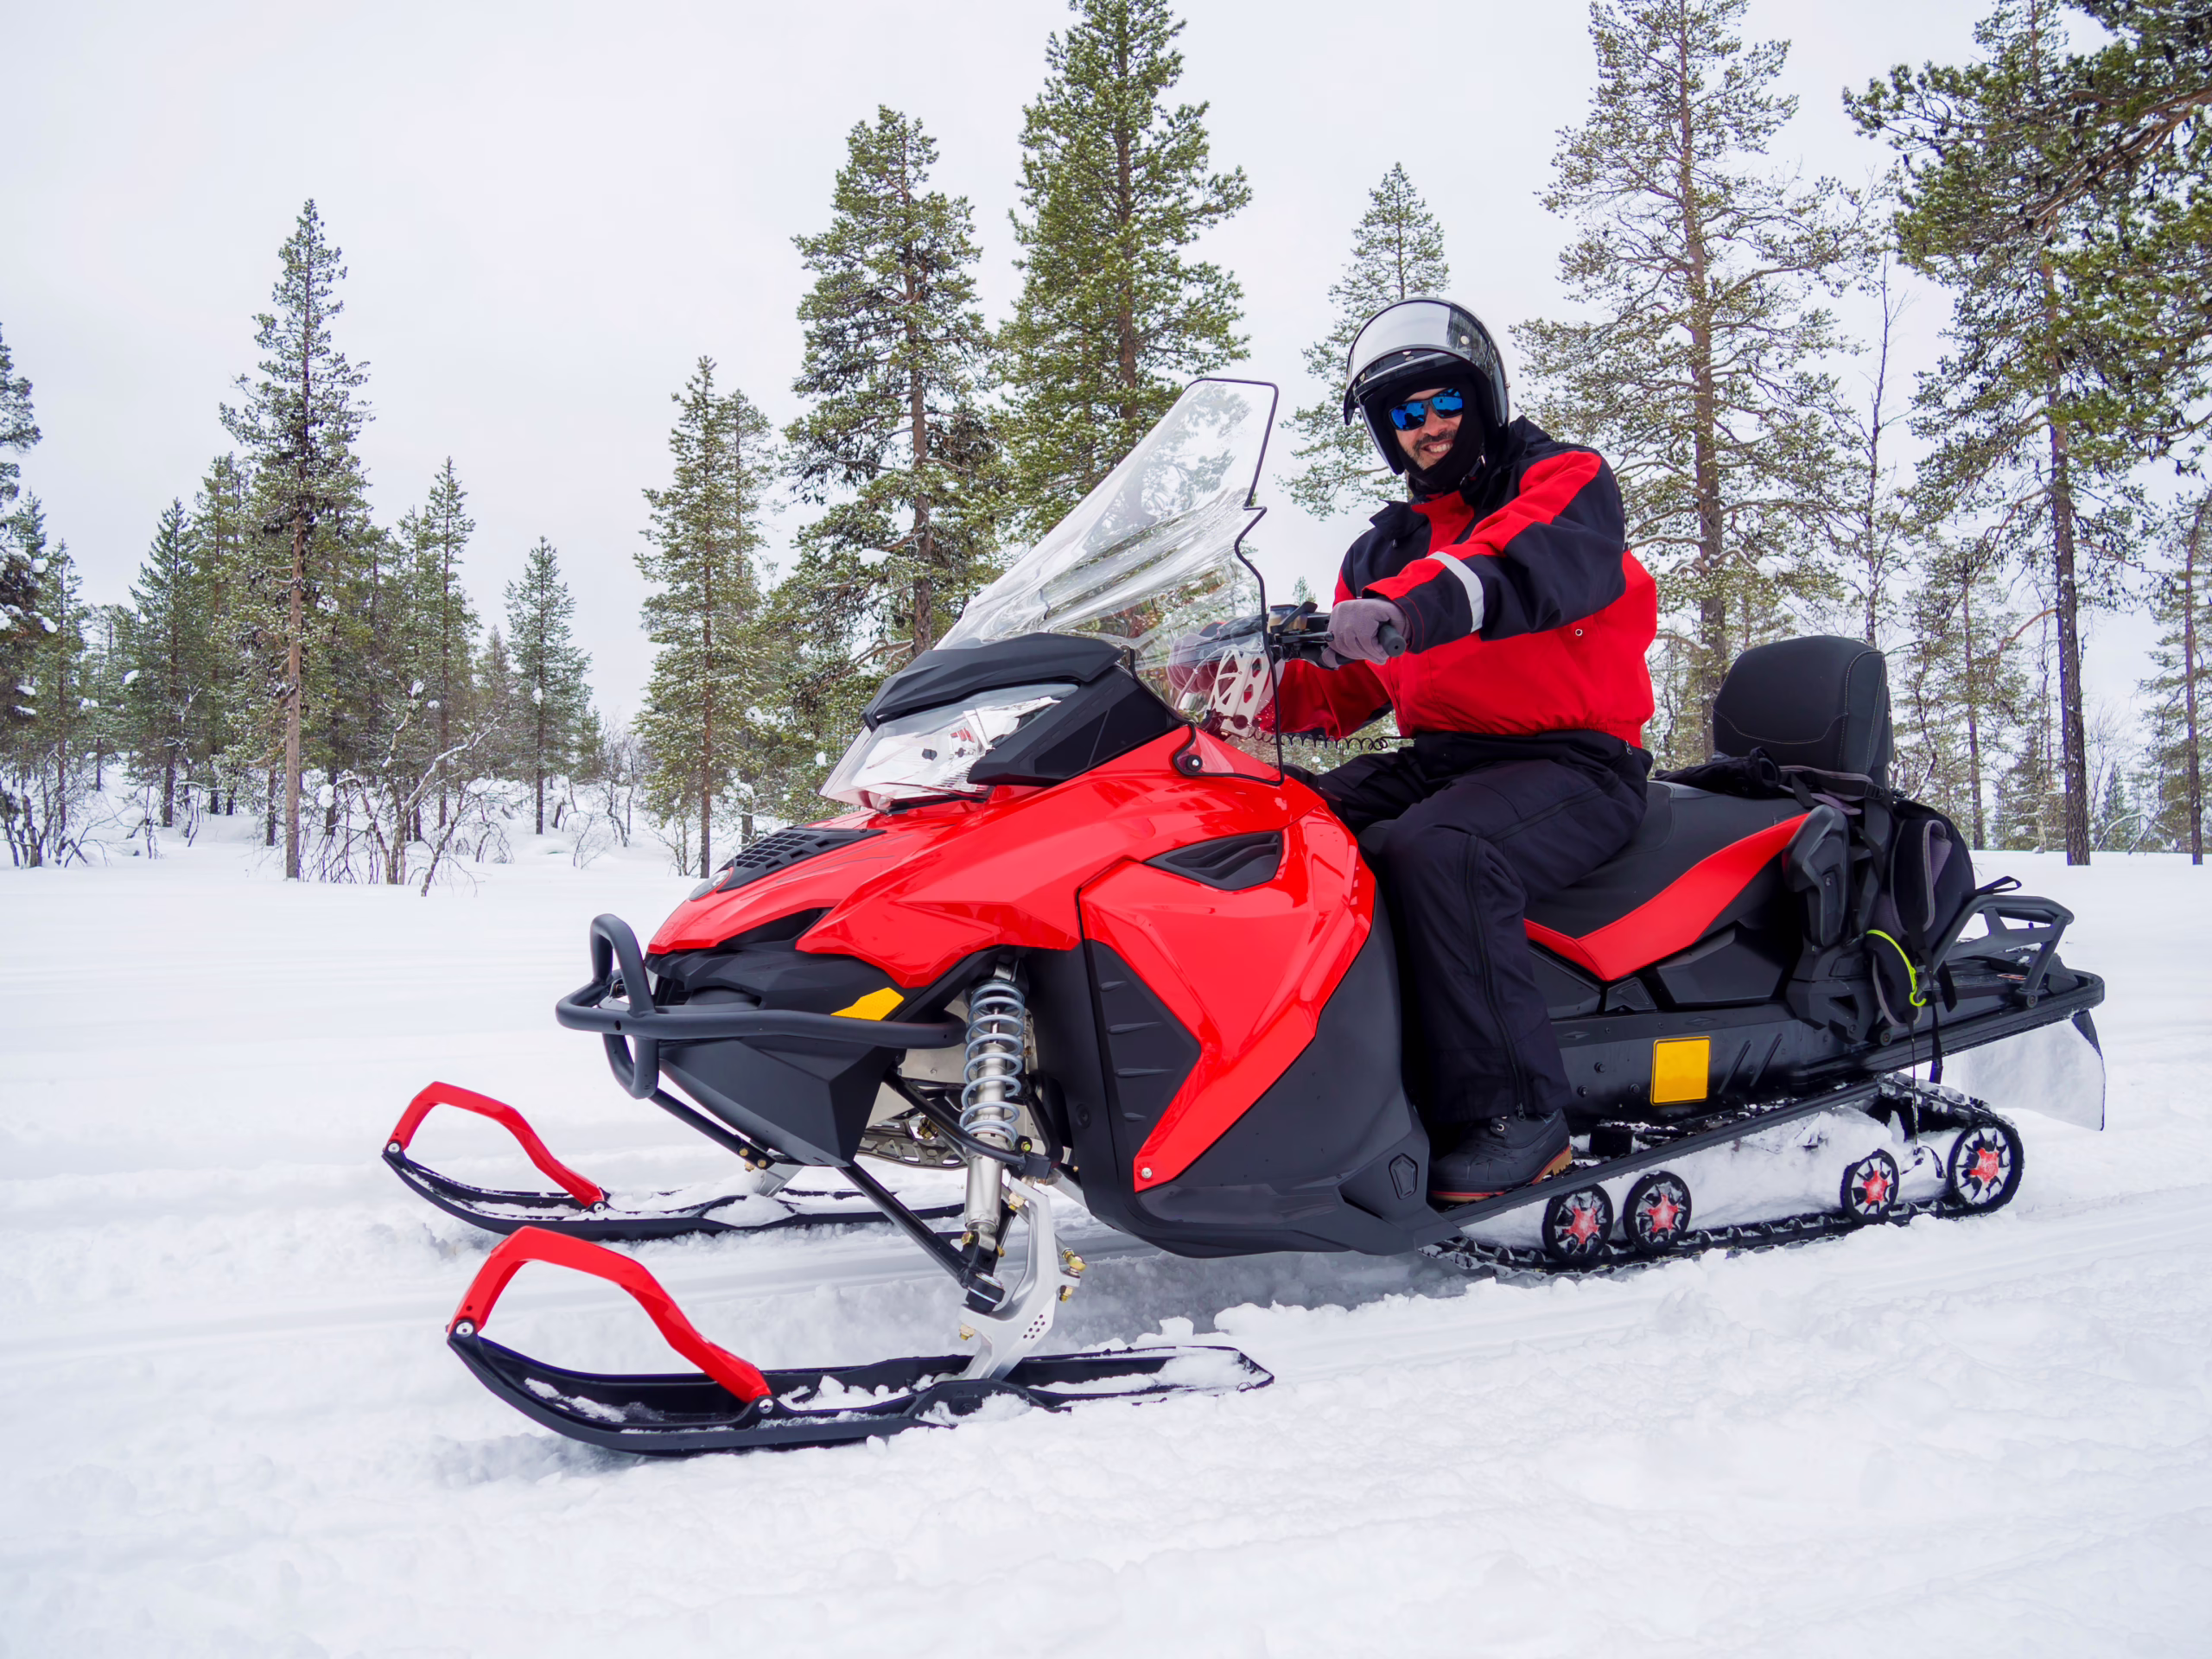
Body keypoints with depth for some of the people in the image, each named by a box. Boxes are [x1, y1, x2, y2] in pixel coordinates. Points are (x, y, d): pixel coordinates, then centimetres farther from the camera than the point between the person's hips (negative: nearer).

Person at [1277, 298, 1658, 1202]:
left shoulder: (1566, 481, 2)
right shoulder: (1385, 550, 23)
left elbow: (1546, 562, -23)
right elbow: (1347, 684, 21)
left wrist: (1416, 605, -43)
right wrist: (1264, 693, -2)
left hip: (1571, 761, -7)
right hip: (1435, 758, 7)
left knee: (1435, 850, -36)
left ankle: (1513, 1114, -30)